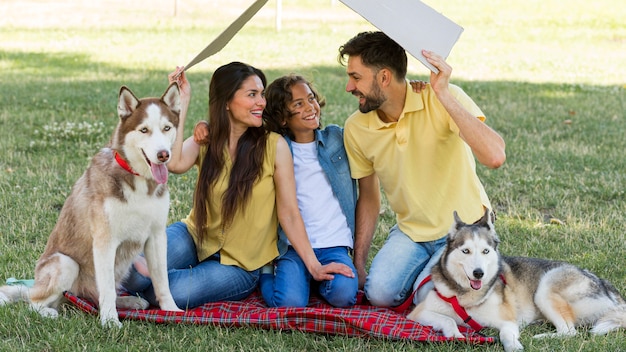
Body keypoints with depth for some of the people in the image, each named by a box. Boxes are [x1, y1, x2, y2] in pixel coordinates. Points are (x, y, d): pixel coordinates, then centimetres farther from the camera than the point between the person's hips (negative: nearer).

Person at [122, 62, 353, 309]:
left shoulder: (274, 146, -9)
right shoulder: (205, 141, -2)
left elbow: (289, 213, -7)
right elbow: (173, 163, -24)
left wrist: (314, 266, -14)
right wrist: (182, 101, -18)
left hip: (239, 265, -1)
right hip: (194, 240, 1)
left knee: (169, 293, -26)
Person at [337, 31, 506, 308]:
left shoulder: (444, 99, -20)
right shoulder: (356, 129, -6)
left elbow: (494, 157, -35)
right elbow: (368, 197, 8)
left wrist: (443, 94, -37)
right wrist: (358, 264, 5)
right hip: (411, 230, 4)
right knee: (380, 292, -22)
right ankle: (428, 267, 10)